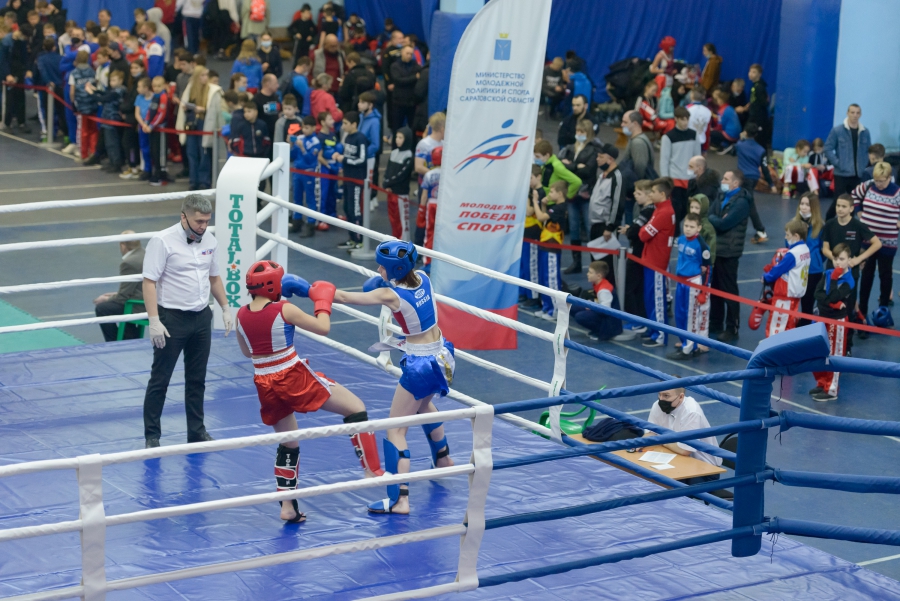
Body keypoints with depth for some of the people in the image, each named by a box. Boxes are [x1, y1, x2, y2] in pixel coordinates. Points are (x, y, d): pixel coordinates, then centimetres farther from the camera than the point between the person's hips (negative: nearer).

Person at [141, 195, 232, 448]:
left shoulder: (209, 241, 5)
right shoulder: (163, 241, -13)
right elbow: (149, 282, -15)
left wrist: (225, 309, 12)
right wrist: (154, 321, -21)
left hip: (201, 318, 6)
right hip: (172, 318, -6)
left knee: (197, 379, 13)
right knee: (159, 379, 1)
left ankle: (197, 432, 23)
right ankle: (152, 436, 9)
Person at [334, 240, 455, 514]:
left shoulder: (390, 295, -22)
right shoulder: (422, 277, -4)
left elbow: (344, 297, -20)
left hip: (420, 366, -8)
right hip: (441, 357, 8)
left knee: (395, 430, -2)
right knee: (424, 405, 37)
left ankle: (400, 500, -9)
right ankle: (443, 460, 56)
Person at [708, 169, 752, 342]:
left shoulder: (741, 202, -14)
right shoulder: (722, 197, 13)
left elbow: (723, 224, -21)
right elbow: (708, 216, 7)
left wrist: (712, 219, -5)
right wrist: (716, 219, -12)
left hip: (729, 252, -8)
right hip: (714, 249, 8)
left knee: (729, 291, -1)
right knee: (714, 288, 15)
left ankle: (732, 329, 6)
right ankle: (715, 325, 26)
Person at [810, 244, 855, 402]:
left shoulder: (849, 281, -16)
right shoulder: (827, 274, 1)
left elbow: (833, 297, -26)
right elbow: (818, 293, -10)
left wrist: (834, 279, -22)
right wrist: (832, 303, -23)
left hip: (837, 321, -7)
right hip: (822, 318, 7)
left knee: (834, 356, 1)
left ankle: (831, 390, 9)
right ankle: (822, 384, 31)